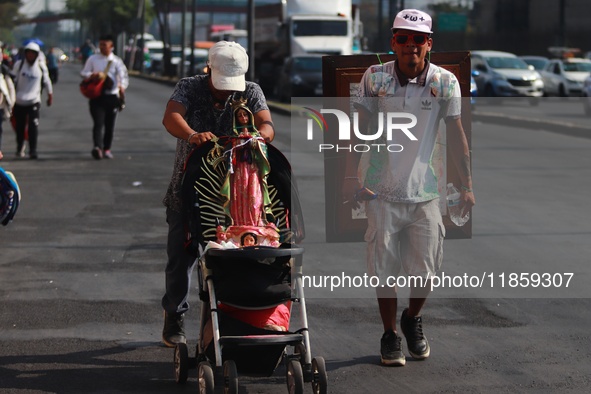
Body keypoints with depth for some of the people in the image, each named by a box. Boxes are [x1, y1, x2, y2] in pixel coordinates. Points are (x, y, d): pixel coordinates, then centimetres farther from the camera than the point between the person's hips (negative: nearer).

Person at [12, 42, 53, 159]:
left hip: (34, 101, -1)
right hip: (19, 101, 1)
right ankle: (20, 148, 28)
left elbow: (46, 81, 13)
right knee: (20, 127, 10)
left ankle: (33, 150, -10)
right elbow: (13, 80, 4)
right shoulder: (19, 64, -1)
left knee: (33, 126, -14)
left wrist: (50, 95, 20)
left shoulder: (41, 66, 1)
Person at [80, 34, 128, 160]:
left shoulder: (116, 61, 5)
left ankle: (106, 149, 20)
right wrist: (92, 75, -10)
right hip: (96, 96, -1)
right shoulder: (93, 59, 8)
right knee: (98, 123, -15)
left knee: (110, 125, 7)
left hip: (112, 96, 1)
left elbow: (123, 76, -3)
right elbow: (83, 73, 13)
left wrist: (122, 86, -25)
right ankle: (97, 147, -30)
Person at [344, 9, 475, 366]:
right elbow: (361, 129, 1)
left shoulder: (445, 82, -5)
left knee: (426, 269, 4)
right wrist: (351, 176, -2)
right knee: (384, 268, 3)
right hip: (381, 189, 0)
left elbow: (456, 134, 0)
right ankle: (390, 335, 19)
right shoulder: (375, 78, -4)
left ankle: (413, 320, 32)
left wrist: (467, 184, -1)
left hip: (424, 190, 0)